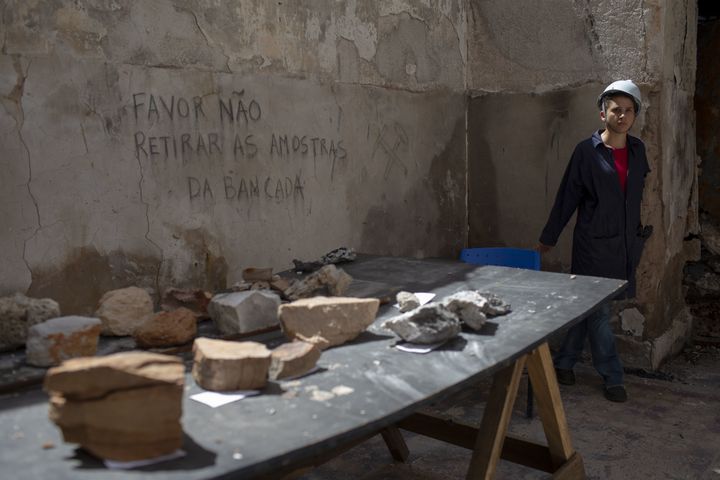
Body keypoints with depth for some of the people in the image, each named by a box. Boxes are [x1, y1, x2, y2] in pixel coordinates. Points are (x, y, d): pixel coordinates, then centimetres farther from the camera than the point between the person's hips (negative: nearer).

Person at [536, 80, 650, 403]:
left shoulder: (637, 150, 6)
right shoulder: (587, 151, -7)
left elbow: (637, 192, 16)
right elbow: (568, 197, -2)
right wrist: (548, 238, 3)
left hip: (626, 243, 4)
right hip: (594, 243, -4)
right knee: (598, 310, 1)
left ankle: (564, 361, 27)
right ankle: (612, 377, 13)